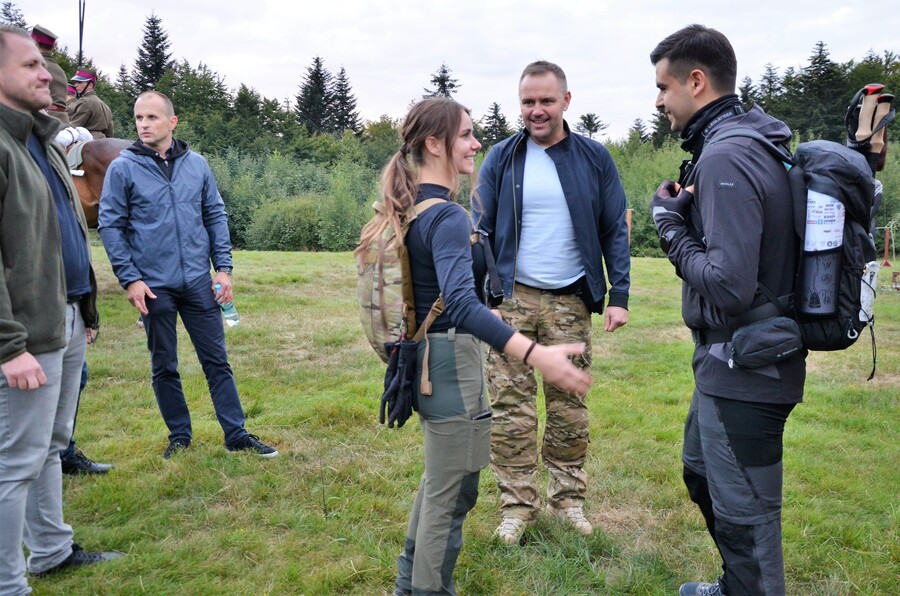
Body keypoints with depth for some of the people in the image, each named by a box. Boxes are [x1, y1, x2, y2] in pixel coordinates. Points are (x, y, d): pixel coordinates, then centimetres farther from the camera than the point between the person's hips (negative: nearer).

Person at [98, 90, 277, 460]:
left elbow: (216, 217, 8)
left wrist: (223, 267, 1)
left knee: (217, 360, 5)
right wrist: (130, 278, -9)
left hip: (199, 282, 2)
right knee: (164, 367, 10)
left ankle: (236, 434, 14)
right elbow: (110, 226, -3)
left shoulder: (197, 165, 4)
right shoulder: (122, 168, -3)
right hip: (153, 286, -1)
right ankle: (179, 436, 24)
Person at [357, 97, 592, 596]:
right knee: (453, 494, 5)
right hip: (451, 357, -10)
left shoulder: (409, 207, 7)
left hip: (422, 354, 10)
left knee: (439, 479, 27)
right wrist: (536, 355, -45)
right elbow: (462, 305, -36)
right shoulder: (448, 216, -22)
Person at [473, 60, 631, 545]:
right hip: (511, 299, 0)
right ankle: (516, 504, 13)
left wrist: (619, 296, -3)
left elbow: (615, 231, 5)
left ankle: (569, 498, 22)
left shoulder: (594, 158, 3)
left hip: (571, 301, 0)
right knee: (510, 406, 1)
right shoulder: (501, 158, 3)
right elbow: (481, 233, 3)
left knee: (569, 406, 7)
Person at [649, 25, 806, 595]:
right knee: (702, 472, 27)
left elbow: (729, 285, -29)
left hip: (742, 372, -11)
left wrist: (672, 226, -14)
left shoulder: (725, 159, -22)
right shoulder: (759, 146, 9)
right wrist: (684, 216, 2)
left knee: (744, 513, 5)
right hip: (738, 361, 11)